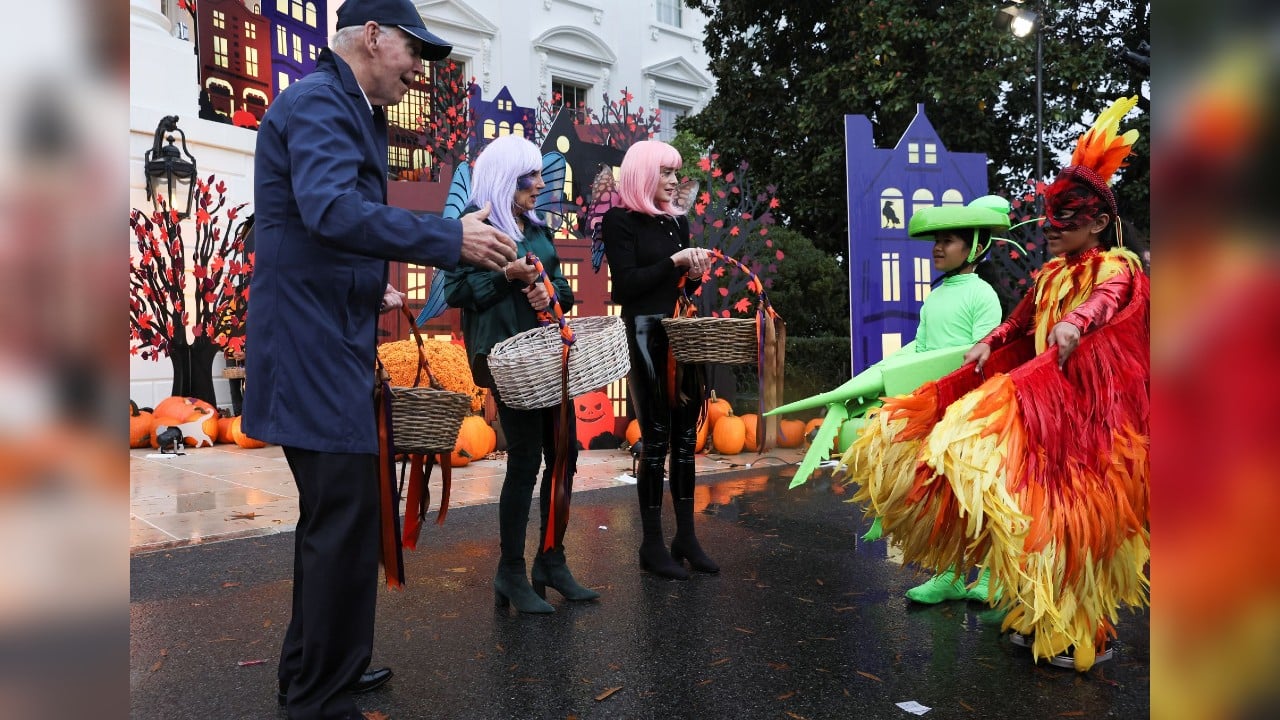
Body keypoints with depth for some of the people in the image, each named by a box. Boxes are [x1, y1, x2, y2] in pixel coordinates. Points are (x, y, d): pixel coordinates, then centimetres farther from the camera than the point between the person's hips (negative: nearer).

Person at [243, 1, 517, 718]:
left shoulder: (348, 108, 21)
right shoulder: (317, 100, -11)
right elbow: (331, 210, -29)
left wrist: (371, 288, 16)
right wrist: (451, 239, -29)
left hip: (328, 346, 11)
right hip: (315, 349, -11)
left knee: (331, 517, 19)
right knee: (347, 523, -6)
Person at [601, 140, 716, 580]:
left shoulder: (677, 220, 16)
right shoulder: (620, 221, -3)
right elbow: (626, 284, -13)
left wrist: (695, 273, -1)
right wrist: (674, 262, -14)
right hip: (646, 336, -6)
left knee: (685, 435, 7)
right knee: (656, 437, -3)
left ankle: (686, 536, 17)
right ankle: (652, 544, 9)